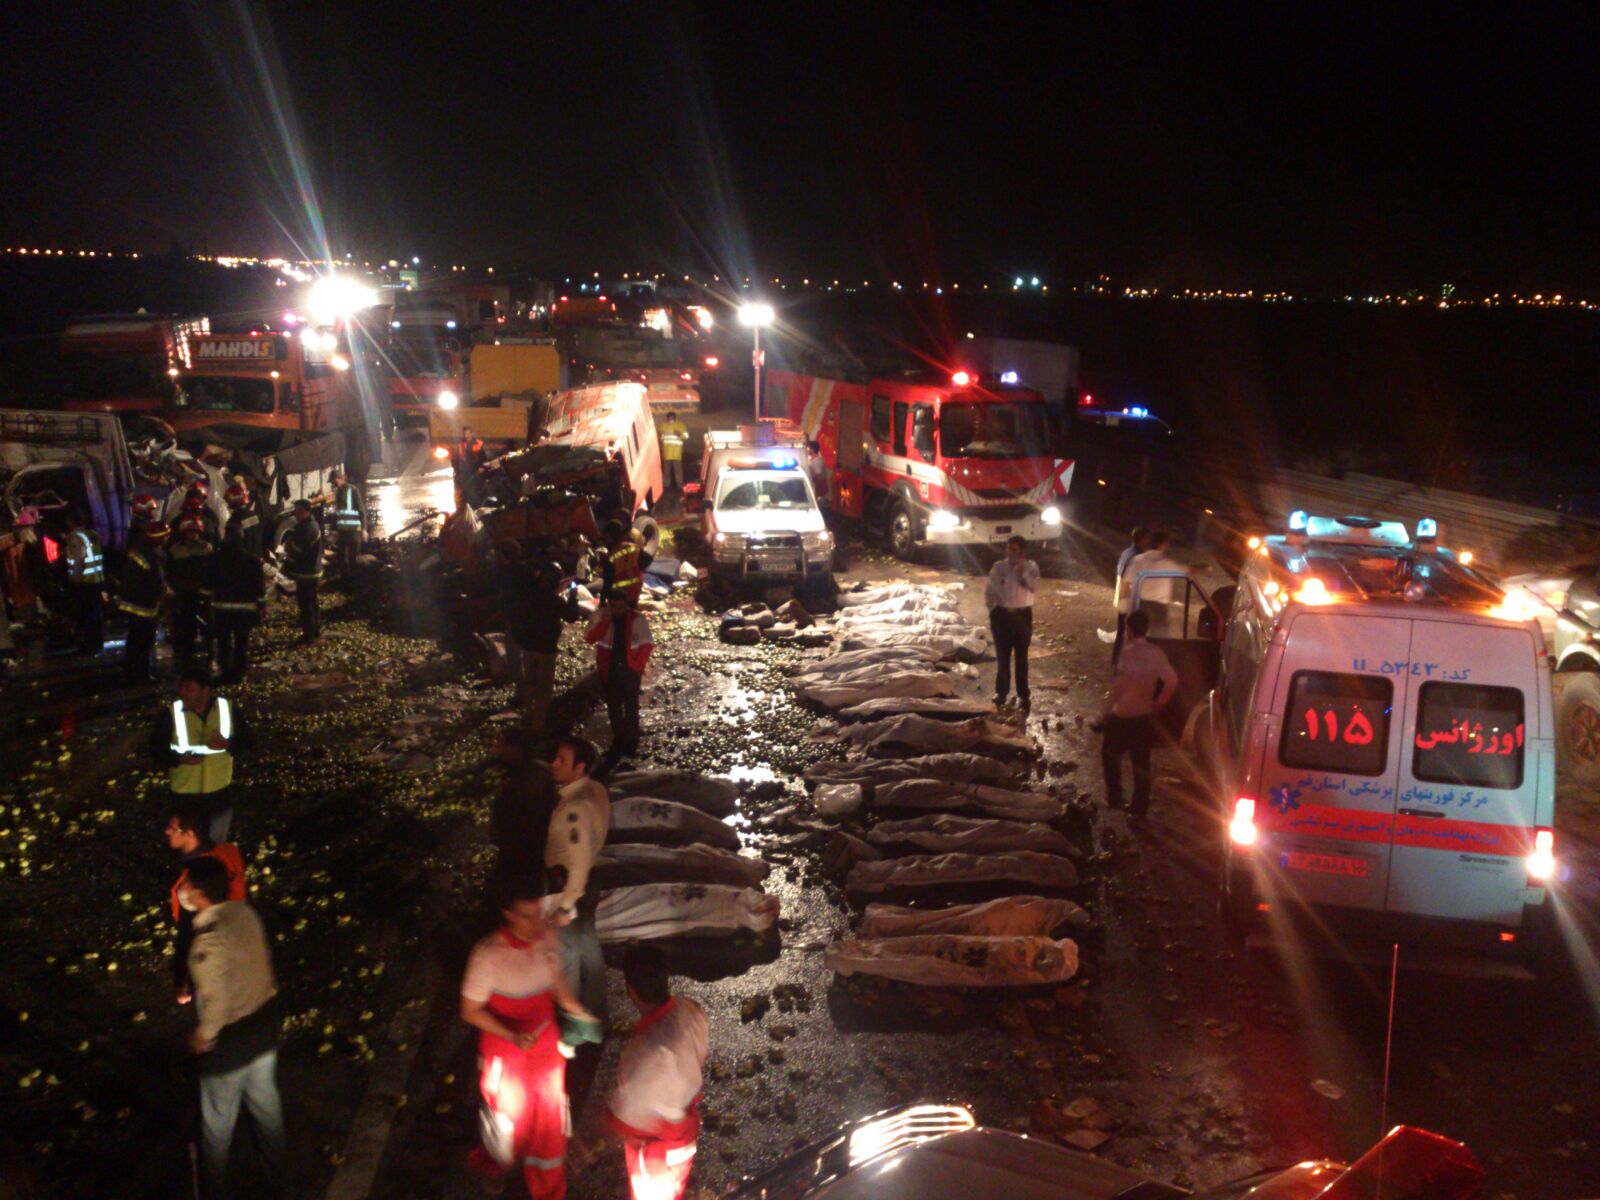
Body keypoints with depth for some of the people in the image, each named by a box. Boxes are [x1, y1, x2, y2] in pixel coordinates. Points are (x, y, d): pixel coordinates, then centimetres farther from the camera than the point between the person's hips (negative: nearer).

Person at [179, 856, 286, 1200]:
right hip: (265, 1024, 7)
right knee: (266, 1105, 25)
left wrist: (203, 1037, -10)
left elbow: (217, 1001, -27)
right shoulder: (244, 911, -9)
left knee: (218, 1123, 17)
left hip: (231, 1040, -7)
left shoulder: (209, 940, -31)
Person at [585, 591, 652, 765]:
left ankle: (631, 744, 11)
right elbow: (590, 639, -16)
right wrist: (605, 621, -25)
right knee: (613, 707, 13)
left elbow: (646, 645, -6)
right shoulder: (600, 616, -6)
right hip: (609, 669, 3)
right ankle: (618, 742, 26)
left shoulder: (637, 619, -11)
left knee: (631, 708, 2)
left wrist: (638, 664, -15)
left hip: (630, 670, -3)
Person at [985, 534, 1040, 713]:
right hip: (1002, 615, 0)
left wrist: (1023, 573, -24)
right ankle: (1000, 692, 17)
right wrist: (992, 613, -2)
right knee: (1003, 656, 5)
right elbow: (989, 592, 3)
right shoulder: (998, 567, -1)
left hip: (1023, 615, 0)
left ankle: (1023, 694, 16)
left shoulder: (1031, 566, 0)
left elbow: (1034, 587, -13)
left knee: (1021, 656, 8)